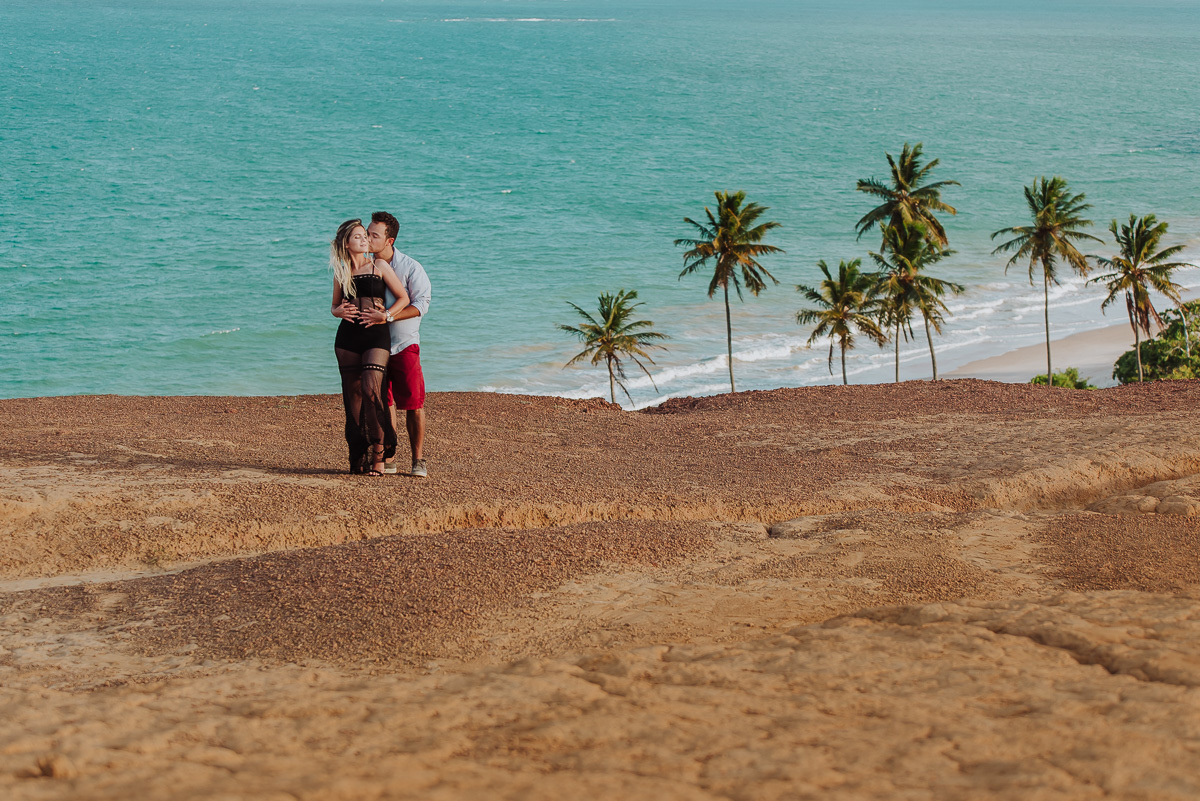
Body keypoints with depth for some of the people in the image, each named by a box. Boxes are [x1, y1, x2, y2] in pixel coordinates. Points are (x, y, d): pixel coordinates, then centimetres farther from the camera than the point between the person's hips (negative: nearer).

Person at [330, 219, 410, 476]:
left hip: (376, 336, -3)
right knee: (352, 395, 1)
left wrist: (385, 315, -10)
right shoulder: (341, 273, 12)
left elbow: (403, 298, 5)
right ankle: (358, 456, 8)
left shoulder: (379, 266, 4)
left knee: (371, 390, -18)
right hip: (347, 337, 3)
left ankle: (379, 454, -13)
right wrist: (340, 311, -2)